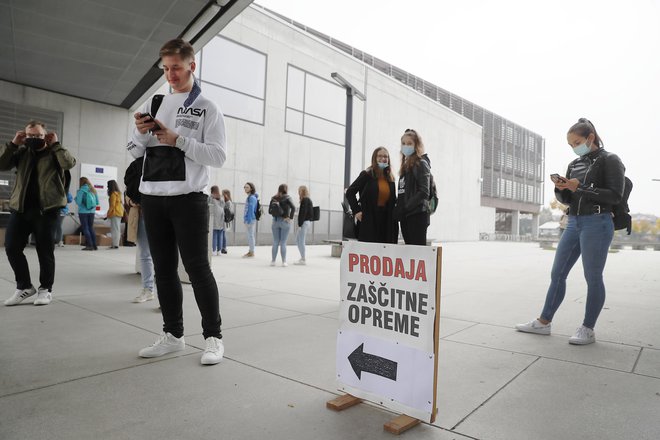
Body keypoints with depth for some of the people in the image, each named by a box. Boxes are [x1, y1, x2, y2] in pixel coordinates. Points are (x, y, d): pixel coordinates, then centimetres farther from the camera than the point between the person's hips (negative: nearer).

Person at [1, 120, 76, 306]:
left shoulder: (53, 152, 4)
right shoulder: (22, 152, 14)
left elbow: (70, 163, -16)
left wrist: (55, 144, -10)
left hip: (46, 208, -4)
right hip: (20, 207, 4)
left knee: (45, 249, 1)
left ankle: (45, 288, 13)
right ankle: (24, 286, 16)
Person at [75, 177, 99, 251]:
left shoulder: (81, 191, -9)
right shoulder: (93, 190, 5)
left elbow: (78, 202, -11)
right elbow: (97, 202, 7)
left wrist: (76, 198, 8)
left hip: (83, 212, -5)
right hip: (92, 211, 5)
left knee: (85, 228, 1)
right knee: (91, 227, 12)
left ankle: (89, 245, -3)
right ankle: (94, 245, 10)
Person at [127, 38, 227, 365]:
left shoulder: (207, 109, 2)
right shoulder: (154, 104, 16)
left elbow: (218, 156, -8)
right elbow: (135, 152, 17)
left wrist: (178, 139, -15)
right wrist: (140, 131, -3)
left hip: (188, 198, -5)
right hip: (152, 197, 6)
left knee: (197, 268, -5)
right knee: (164, 269, 8)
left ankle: (213, 336, 5)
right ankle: (173, 334, 19)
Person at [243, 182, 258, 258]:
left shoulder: (252, 197, -13)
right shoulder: (249, 197, 16)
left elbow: (251, 209, -18)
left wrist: (249, 220, -20)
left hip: (251, 219, -10)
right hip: (249, 219, 10)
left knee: (251, 235, -5)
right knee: (250, 235, 13)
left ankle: (251, 252, 1)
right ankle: (250, 251, 20)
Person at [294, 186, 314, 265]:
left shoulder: (305, 200, -12)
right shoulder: (308, 200, 16)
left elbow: (303, 213, -18)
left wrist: (300, 224, -18)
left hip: (305, 222, -10)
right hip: (306, 222, 10)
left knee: (301, 241, -4)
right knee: (297, 240, 15)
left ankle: (303, 260, 1)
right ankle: (302, 257, 20)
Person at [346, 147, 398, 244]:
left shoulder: (390, 179, 13)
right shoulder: (367, 175, -2)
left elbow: (392, 201, 18)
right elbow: (350, 192, -4)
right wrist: (356, 211, -12)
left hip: (386, 222, 5)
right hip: (368, 221, -5)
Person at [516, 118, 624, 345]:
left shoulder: (609, 160, -2)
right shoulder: (574, 165, 15)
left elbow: (615, 196, -11)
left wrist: (580, 188, -16)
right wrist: (561, 189, -5)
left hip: (597, 224, -6)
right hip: (573, 223, 7)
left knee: (593, 277, 0)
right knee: (557, 274, 6)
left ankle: (588, 330, 11)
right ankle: (544, 322, 14)